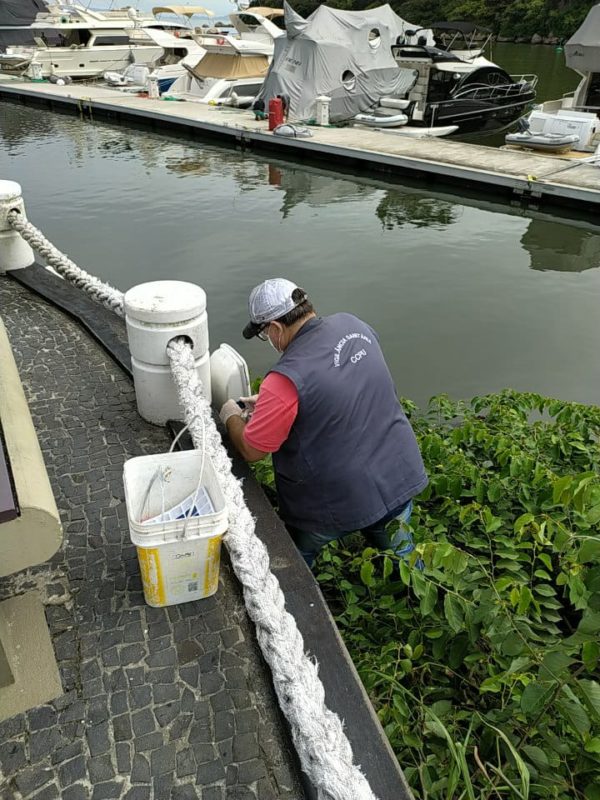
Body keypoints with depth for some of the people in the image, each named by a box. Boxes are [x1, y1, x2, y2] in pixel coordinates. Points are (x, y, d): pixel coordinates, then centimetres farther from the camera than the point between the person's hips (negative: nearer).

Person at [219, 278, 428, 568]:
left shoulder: (287, 378, -27)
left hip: (341, 505, -6)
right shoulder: (353, 325, -5)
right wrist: (269, 402, 15)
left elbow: (251, 450, -14)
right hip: (400, 481, 6)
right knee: (398, 556, 30)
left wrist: (231, 417, 6)